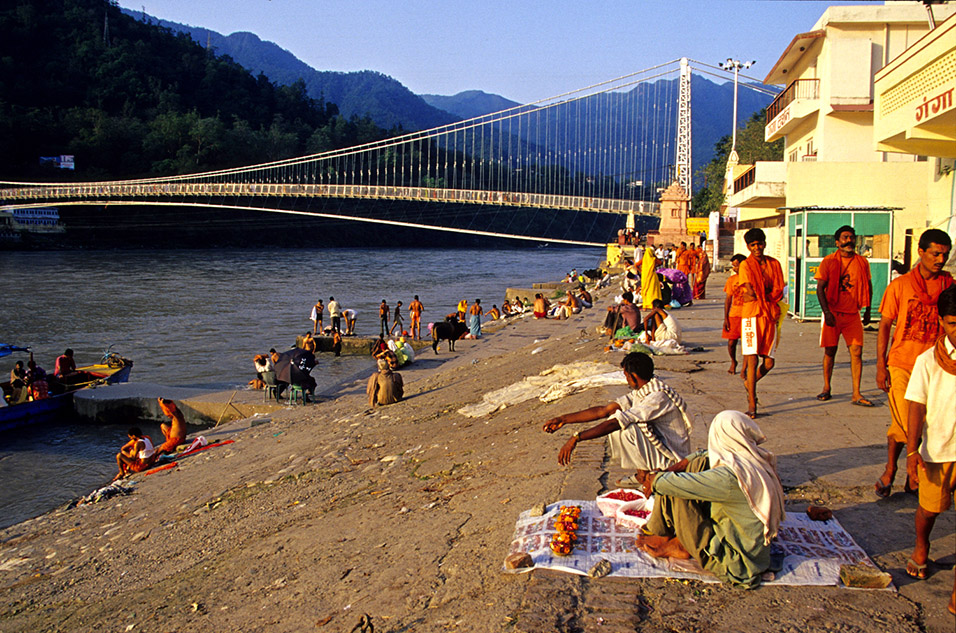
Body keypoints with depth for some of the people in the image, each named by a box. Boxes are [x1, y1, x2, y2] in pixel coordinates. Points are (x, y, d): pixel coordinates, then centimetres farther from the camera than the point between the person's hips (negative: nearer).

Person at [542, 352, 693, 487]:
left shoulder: (658, 397, -25)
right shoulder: (640, 393, 4)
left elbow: (615, 423, -30)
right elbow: (603, 411, 3)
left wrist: (576, 438, -30)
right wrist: (564, 419, 0)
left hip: (673, 462, -9)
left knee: (625, 427, -26)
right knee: (615, 416, 3)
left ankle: (643, 476, -7)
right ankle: (642, 474, 6)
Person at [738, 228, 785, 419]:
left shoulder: (774, 264, 11)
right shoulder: (746, 265, -2)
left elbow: (779, 292, 5)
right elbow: (751, 292, -10)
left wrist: (760, 295, -5)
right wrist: (769, 294, 4)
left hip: (770, 316, 4)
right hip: (751, 315, -4)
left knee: (768, 362, 4)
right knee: (752, 360, -7)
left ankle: (749, 382, 34)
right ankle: (752, 404, 0)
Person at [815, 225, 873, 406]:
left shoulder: (862, 262, 6)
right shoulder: (828, 261, -3)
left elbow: (868, 286, 17)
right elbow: (820, 288, -5)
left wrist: (867, 310, 15)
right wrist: (827, 312, -15)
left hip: (853, 314, 2)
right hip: (833, 313, -2)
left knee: (857, 351, -5)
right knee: (830, 351, 5)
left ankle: (856, 394, -2)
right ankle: (826, 389, 20)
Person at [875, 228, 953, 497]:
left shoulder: (948, 285, 4)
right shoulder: (900, 285, -2)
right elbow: (885, 326, 0)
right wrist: (880, 366, -5)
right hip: (901, 363, -2)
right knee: (903, 423, -3)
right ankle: (889, 470, 18)